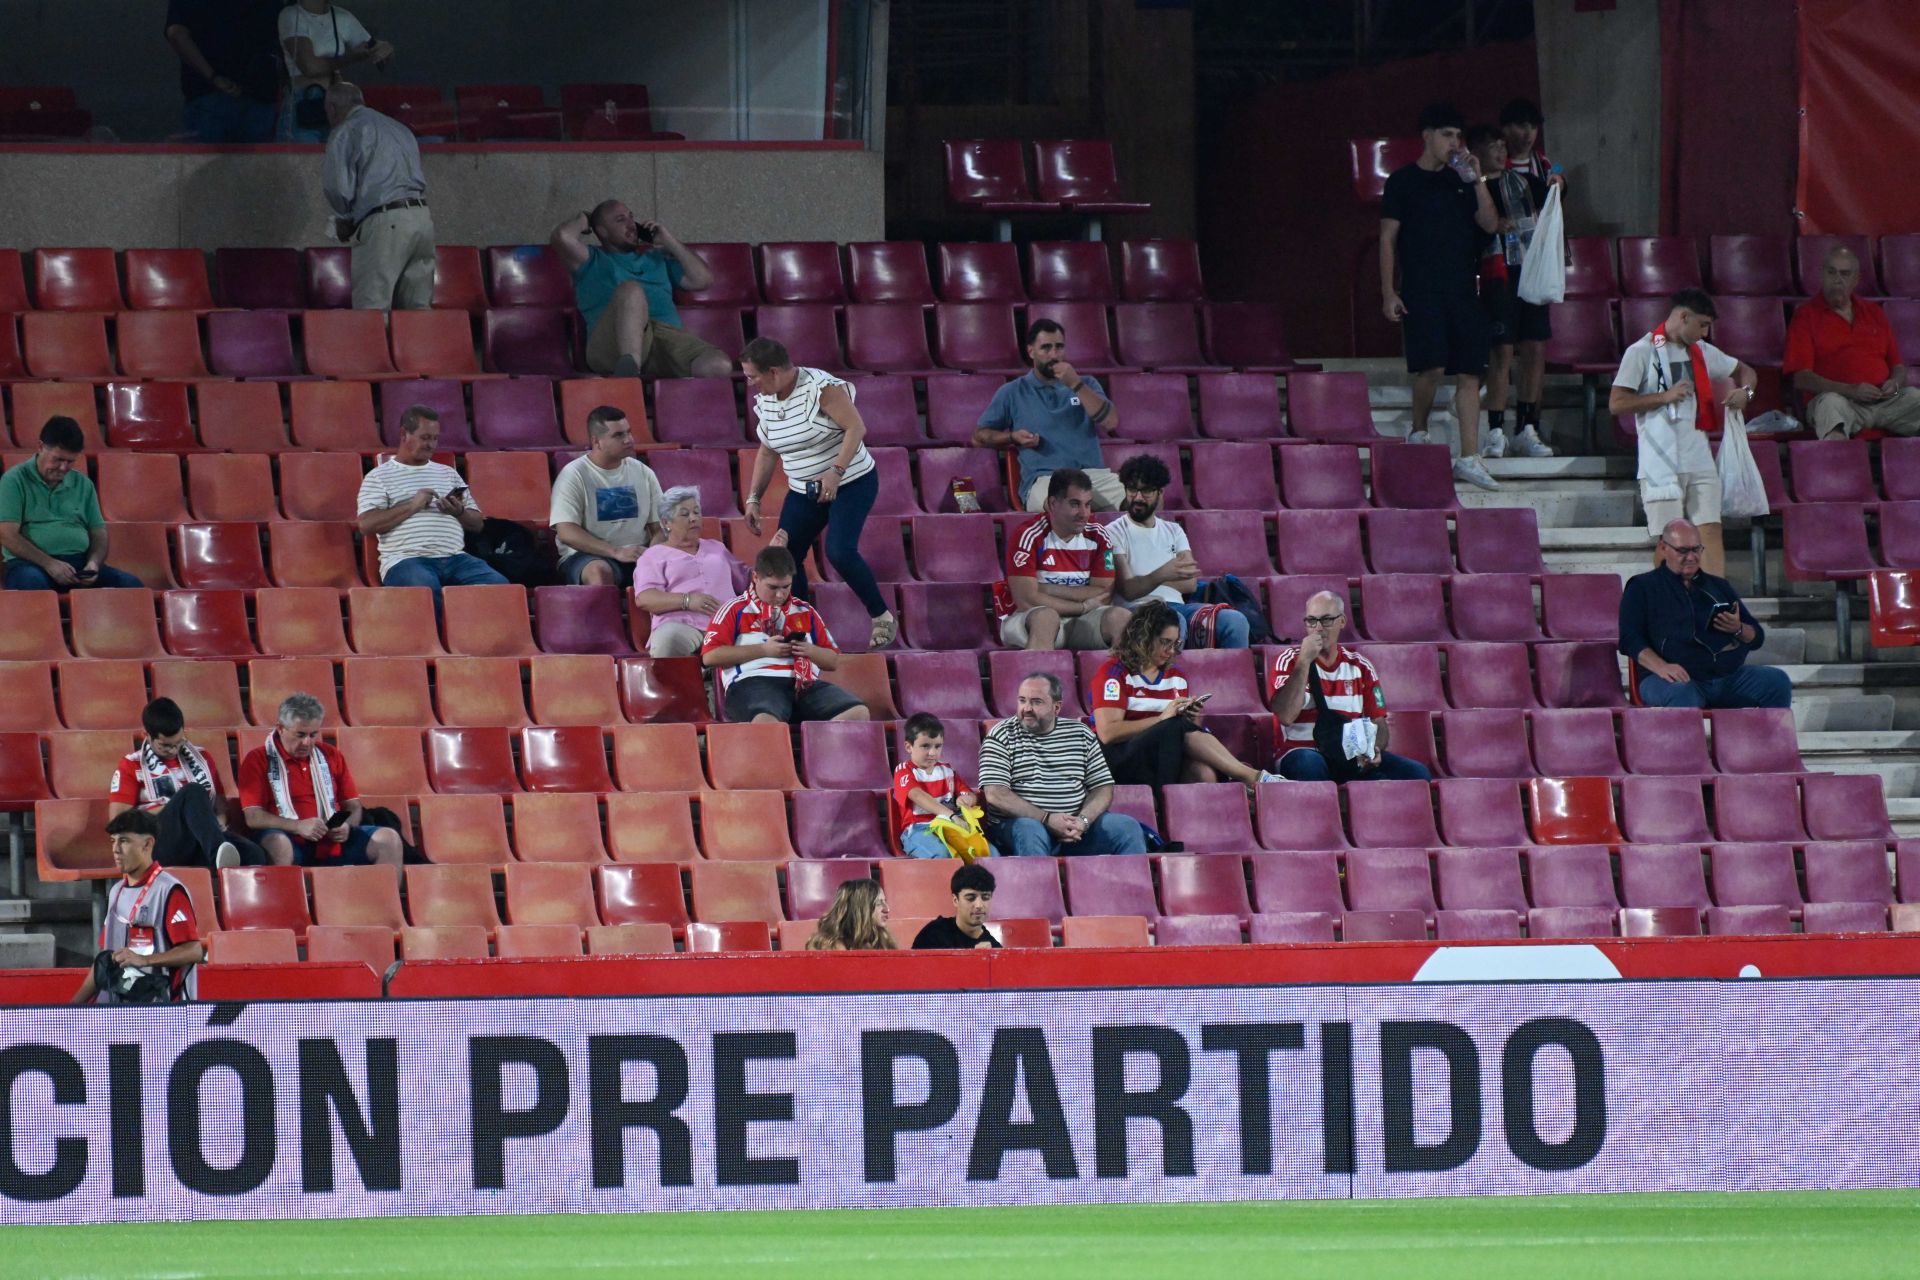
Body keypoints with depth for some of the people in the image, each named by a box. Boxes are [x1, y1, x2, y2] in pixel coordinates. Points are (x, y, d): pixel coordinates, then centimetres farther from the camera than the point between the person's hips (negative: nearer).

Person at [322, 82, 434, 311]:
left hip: (384, 223, -7)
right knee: (417, 308, 6)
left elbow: (338, 187, -7)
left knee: (371, 310, -8)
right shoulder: (400, 129, 25)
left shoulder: (344, 133, 3)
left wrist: (344, 221, 13)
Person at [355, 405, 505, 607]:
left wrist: (459, 512, 1)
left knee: (498, 584, -25)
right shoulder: (379, 477, 12)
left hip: (455, 558, 5)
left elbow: (477, 524, 24)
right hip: (406, 560, -5)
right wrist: (412, 506, -7)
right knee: (426, 589, -41)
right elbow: (367, 524, -3)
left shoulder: (448, 474, 26)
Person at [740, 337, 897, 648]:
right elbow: (767, 453, 14)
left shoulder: (820, 387, -20)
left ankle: (883, 619, -7)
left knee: (840, 551, -24)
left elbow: (856, 427, -24)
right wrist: (753, 498, 9)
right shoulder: (765, 401, 4)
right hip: (803, 492, 8)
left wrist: (836, 472, -31)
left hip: (851, 483, -8)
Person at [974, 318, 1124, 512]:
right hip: (1044, 479, -3)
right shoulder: (1013, 393, 19)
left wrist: (1076, 385, -1)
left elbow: (1111, 423, 6)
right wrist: (1013, 437, 1)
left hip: (1093, 473, 3)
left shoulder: (1086, 385, 23)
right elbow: (979, 436, 21)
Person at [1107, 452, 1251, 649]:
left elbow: (1190, 584, 10)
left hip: (1176, 605, 5)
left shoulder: (1173, 531, 23)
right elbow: (1127, 590, -8)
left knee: (1235, 620, -23)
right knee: (1173, 622, -41)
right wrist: (1160, 575, -27)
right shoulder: (1114, 533, 7)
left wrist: (1145, 580, -1)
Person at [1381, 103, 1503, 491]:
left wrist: (1477, 181, -3)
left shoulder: (1460, 181, 15)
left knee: (1469, 372, -2)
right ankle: (1418, 433, 10)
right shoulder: (1403, 182, 3)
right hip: (1420, 292, -5)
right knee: (1431, 367, -16)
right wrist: (1388, 292, -6)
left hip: (1461, 291, 5)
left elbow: (1490, 224, 8)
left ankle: (1469, 458, -2)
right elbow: (1388, 239, 1)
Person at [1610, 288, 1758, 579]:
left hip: (1699, 460, 5)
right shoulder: (1642, 353, -3)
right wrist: (1665, 397, -17)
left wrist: (1745, 391, 5)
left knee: (1711, 531, -3)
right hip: (1661, 464, -5)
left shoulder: (1701, 352, 15)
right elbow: (1617, 403, -10)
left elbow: (1745, 372, 28)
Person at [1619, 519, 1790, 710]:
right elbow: (1629, 639, 0)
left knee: (1777, 680, -18)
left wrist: (1738, 629, -3)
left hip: (1729, 676, 4)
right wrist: (1661, 667, -20)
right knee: (1680, 694, -39)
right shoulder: (1643, 587, 13)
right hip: (1679, 679, -4)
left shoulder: (1719, 587, 26)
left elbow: (1757, 637, 23)